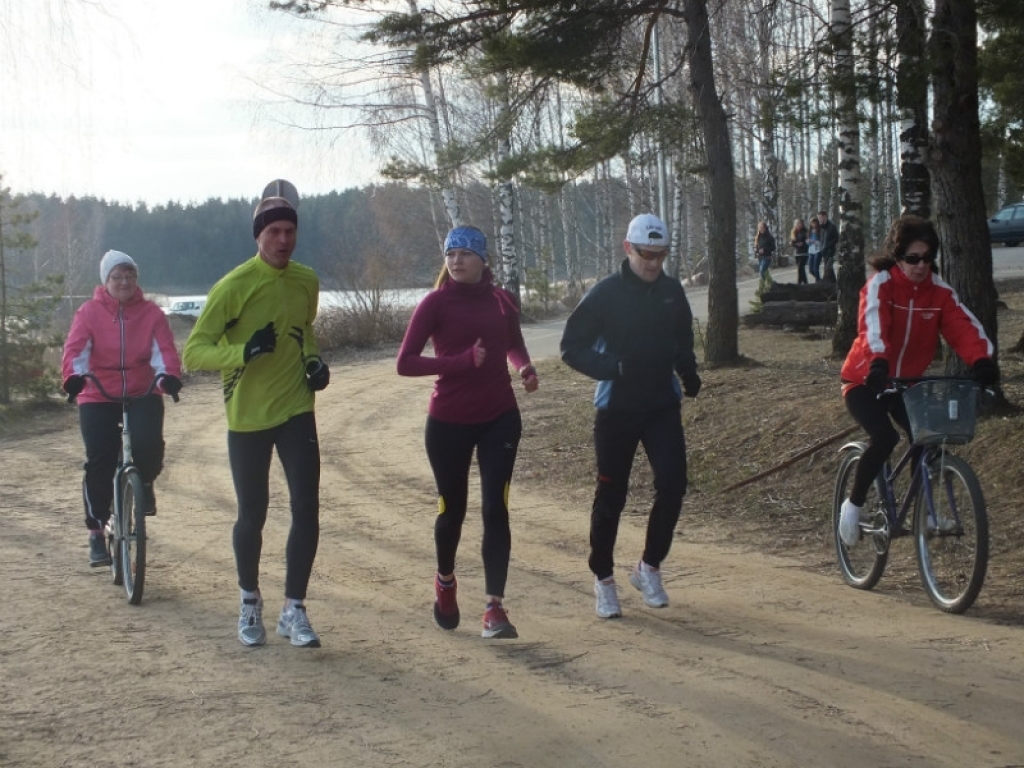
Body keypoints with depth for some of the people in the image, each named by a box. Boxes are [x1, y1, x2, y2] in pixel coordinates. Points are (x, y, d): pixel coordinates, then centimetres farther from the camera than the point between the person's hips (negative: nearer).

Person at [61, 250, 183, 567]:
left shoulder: (151, 313, 1)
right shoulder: (89, 313, -2)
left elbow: (164, 348, -12)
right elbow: (76, 348, -14)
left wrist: (169, 375, -33)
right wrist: (73, 375, -36)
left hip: (142, 394, 0)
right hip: (98, 398, 0)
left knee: (148, 444, -25)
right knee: (99, 463, -8)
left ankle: (145, 483, 11)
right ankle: (96, 532, 6)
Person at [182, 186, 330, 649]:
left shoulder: (306, 280, 3)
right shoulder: (235, 285, -14)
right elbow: (194, 351, -15)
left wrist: (314, 360, 3)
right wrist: (243, 352, -32)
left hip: (295, 408, 3)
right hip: (248, 416, -3)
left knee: (307, 509, -6)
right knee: (252, 515, 8)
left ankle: (293, 610, 5)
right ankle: (250, 603, 32)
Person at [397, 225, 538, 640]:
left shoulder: (501, 300, 3)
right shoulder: (435, 303, -7)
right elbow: (405, 362, -14)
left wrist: (526, 367, -1)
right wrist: (462, 361, -24)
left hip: (499, 418, 2)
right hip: (449, 422, -2)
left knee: (495, 509, -6)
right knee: (452, 509, 11)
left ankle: (495, 607, -5)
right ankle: (445, 582, 39)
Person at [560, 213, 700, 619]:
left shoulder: (672, 292, 4)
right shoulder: (605, 293, -10)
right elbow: (572, 347, -8)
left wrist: (689, 373, -1)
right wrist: (610, 367, -23)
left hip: (663, 405, 3)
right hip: (617, 408, -3)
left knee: (673, 484, -9)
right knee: (611, 495, 4)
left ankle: (649, 567, 12)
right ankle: (603, 578, 20)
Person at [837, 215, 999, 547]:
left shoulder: (939, 292, -6)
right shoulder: (880, 285, -17)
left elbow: (965, 327, -20)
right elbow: (873, 326, -36)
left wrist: (982, 360, -41)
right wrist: (879, 363, -55)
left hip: (906, 382, 5)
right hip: (865, 381, -4)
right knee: (884, 438, -26)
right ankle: (853, 504, -6)